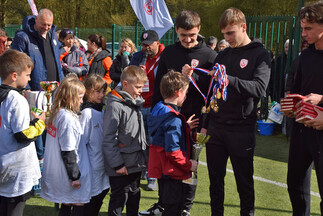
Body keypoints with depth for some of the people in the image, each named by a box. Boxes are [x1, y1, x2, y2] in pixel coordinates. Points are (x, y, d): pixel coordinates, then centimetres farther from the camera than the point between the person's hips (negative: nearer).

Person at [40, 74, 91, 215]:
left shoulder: (56, 114, 7)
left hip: (56, 172, 9)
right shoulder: (68, 118, -22)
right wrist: (75, 176, -15)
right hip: (68, 172, -9)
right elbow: (68, 152, -22)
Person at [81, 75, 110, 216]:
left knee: (102, 191, 15)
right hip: (93, 165, -8)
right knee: (92, 198, 2)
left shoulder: (101, 112, 9)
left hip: (103, 162, 8)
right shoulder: (87, 113, -14)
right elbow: (81, 141, -14)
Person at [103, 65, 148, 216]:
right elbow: (108, 139, -19)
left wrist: (144, 150, 16)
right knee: (119, 198, 3)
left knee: (134, 195, 20)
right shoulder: (115, 105, -17)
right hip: (121, 165, -8)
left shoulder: (136, 103, 9)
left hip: (136, 162, 8)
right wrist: (117, 164, -19)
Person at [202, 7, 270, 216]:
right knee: (215, 179, 11)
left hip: (242, 129, -5)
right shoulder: (223, 55, 14)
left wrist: (229, 79, -30)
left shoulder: (260, 54, -2)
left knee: (244, 181, 5)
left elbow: (260, 88, -17)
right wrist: (206, 124, 13)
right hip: (216, 128, 5)